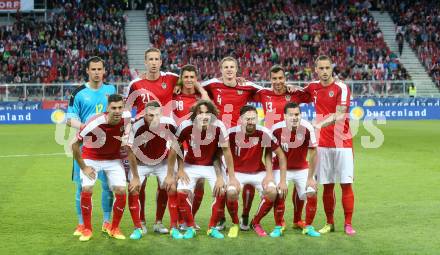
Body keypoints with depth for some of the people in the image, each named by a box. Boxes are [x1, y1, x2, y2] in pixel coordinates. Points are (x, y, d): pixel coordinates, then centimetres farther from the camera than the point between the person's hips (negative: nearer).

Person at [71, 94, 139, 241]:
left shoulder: (126, 118, -24)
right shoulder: (95, 123, -33)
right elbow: (75, 145, -18)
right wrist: (83, 167, -13)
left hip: (114, 159, 2)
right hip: (91, 158, -2)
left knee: (121, 191, -11)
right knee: (86, 190, -19)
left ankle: (115, 228, 9)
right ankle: (87, 229, 1)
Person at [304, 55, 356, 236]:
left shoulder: (342, 88, -8)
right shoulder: (313, 87, 7)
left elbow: (338, 115, -19)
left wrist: (320, 124, -35)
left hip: (342, 143, -4)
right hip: (323, 144, 4)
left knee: (346, 184, -3)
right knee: (327, 185, 6)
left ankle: (348, 224, 3)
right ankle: (329, 223, 15)